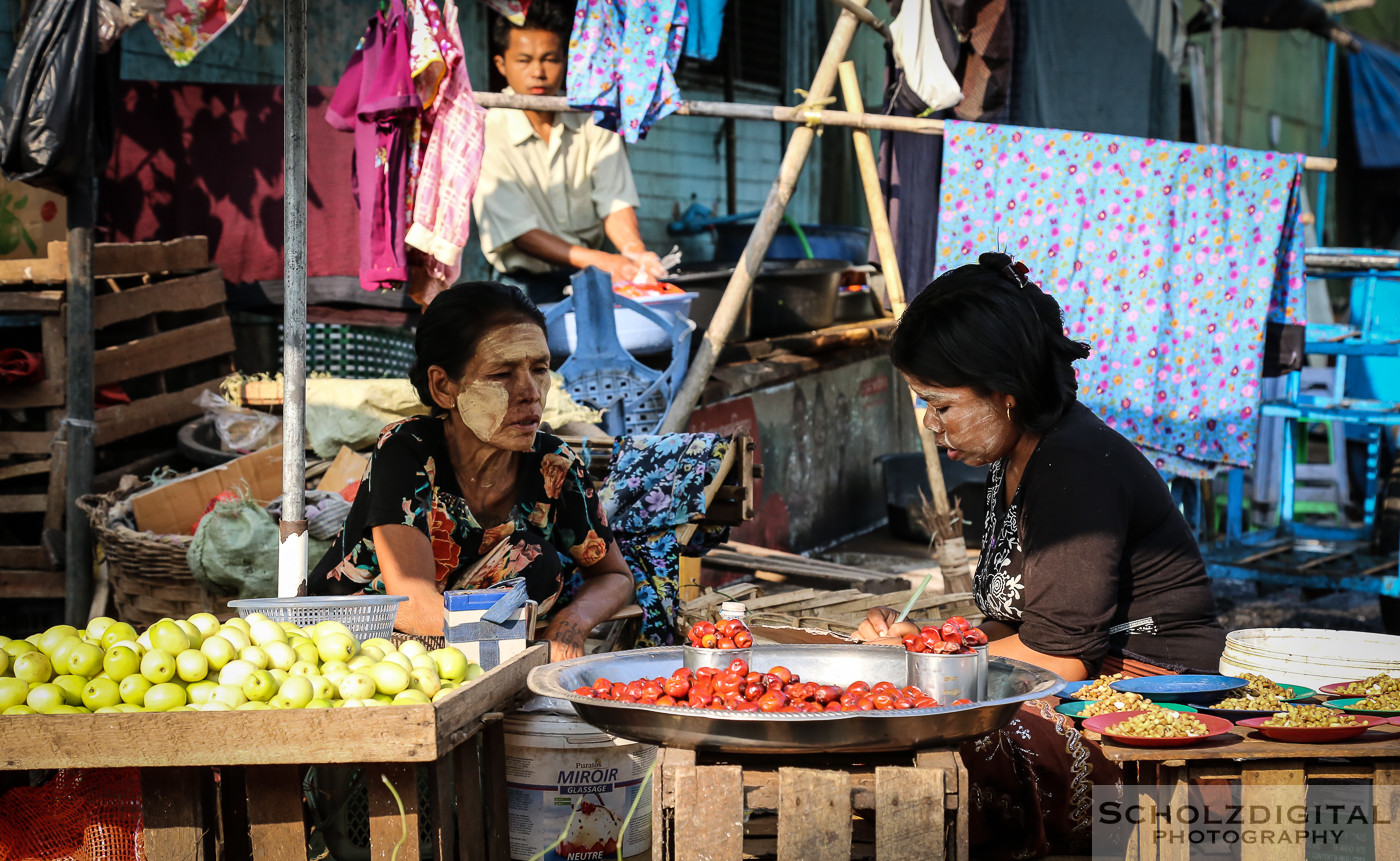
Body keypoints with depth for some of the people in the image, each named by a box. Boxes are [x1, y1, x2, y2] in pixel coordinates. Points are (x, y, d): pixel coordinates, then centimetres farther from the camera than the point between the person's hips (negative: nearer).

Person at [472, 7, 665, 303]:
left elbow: (615, 202, -3)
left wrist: (634, 251, -27)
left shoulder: (592, 122, 4)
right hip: (529, 286, -4)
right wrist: (599, 261, -29)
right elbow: (520, 232, -16)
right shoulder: (487, 135, -10)